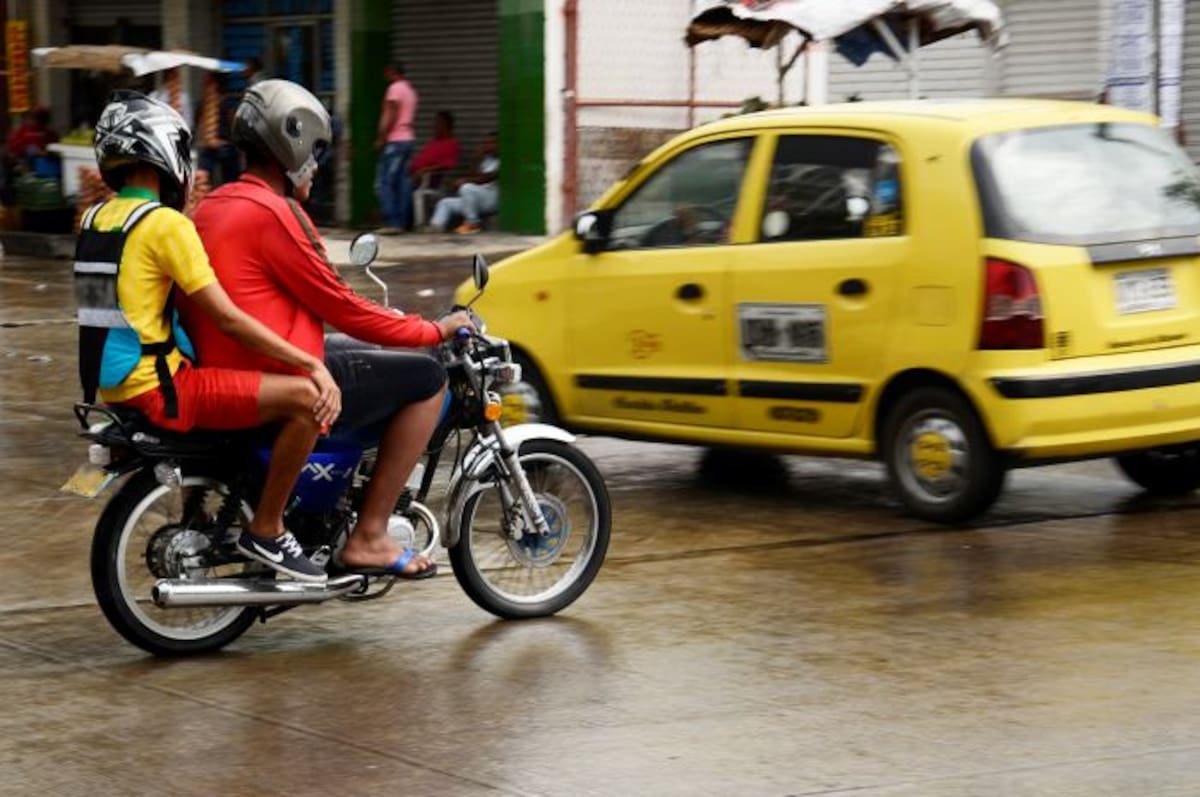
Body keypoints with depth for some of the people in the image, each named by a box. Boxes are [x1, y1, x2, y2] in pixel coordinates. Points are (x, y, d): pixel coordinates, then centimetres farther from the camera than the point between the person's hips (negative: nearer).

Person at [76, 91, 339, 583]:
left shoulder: (97, 218, 12)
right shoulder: (164, 224, -14)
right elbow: (227, 319, -17)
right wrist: (313, 364, -15)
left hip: (114, 386, 10)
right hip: (158, 388, -10)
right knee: (306, 398, -16)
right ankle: (265, 532, -8)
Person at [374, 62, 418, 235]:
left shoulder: (395, 88, -9)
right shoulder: (410, 90, 18)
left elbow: (391, 116, -17)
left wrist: (381, 138, -15)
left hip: (394, 141, -9)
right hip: (407, 139, 9)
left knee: (384, 183, -8)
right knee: (402, 183, 7)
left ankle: (391, 222, -14)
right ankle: (401, 222, 6)